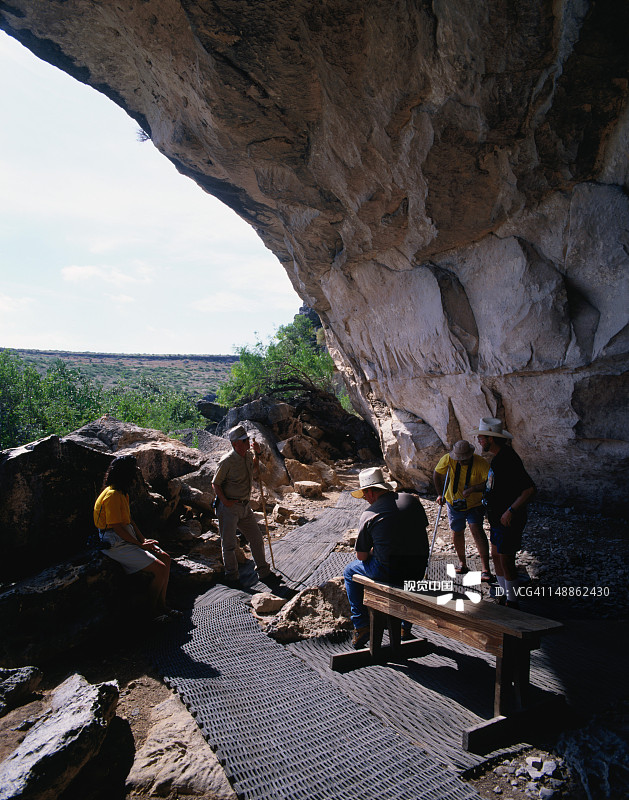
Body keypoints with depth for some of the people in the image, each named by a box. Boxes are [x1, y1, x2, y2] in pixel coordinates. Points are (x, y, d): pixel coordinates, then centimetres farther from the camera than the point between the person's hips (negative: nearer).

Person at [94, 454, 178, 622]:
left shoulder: (122, 493, 13)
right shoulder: (112, 495, -20)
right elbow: (117, 528, -22)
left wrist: (144, 540, 6)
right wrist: (140, 544, -13)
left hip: (128, 540, 10)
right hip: (117, 545, -10)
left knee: (165, 558, 4)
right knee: (160, 569, -15)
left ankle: (161, 605, 9)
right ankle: (152, 611, 1)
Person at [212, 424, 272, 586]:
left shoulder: (248, 456, 3)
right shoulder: (227, 461, -18)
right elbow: (215, 483, -10)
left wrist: (257, 453, 8)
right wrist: (225, 501, -19)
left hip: (245, 506, 7)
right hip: (229, 507, -7)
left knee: (257, 539, 10)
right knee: (229, 544, 2)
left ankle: (264, 572, 24)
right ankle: (231, 575, 20)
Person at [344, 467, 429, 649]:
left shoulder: (369, 515, -8)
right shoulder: (412, 500, 4)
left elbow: (361, 556, -2)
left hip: (388, 571, -5)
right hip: (418, 570, 5)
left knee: (350, 572, 21)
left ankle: (361, 626, 17)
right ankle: (405, 624, 42)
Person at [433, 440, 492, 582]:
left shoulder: (480, 463, -23)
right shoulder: (448, 459, -17)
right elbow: (437, 474, -1)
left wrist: (472, 489, -34)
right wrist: (441, 495, 0)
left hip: (474, 504, -3)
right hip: (454, 503, 3)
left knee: (476, 529, -19)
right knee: (456, 533, 11)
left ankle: (485, 569, -17)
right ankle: (462, 563, 33)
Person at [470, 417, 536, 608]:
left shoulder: (508, 460, -24)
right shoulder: (498, 457, 8)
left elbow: (530, 489, -29)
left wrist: (511, 510, -27)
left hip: (509, 520, -10)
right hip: (498, 519, 10)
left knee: (506, 560, 0)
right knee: (496, 555, 17)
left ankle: (512, 602, 15)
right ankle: (504, 594, 31)